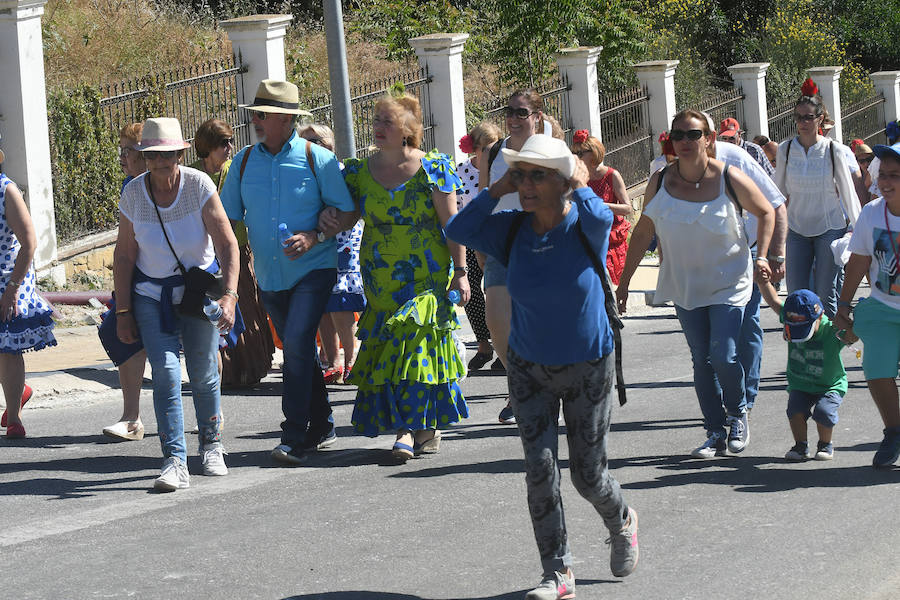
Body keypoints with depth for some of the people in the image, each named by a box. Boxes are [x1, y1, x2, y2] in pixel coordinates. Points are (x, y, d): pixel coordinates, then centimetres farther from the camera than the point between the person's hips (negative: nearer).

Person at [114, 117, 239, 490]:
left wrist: (229, 295, -27)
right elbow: (124, 255, -2)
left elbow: (227, 243, -16)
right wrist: (122, 312, -3)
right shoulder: (133, 194, -9)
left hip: (199, 286, -1)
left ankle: (211, 446, 28)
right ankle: (175, 462, -16)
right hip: (151, 293, 1)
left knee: (203, 373, 3)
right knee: (165, 371, -13)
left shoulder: (199, 185, -15)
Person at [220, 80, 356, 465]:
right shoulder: (244, 162, 6)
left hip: (314, 270, -5)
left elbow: (348, 213, -3)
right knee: (298, 351, 13)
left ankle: (294, 437, -17)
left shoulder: (318, 160, -7)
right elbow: (228, 216, 11)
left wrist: (315, 237, -19)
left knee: (297, 345, -18)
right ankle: (321, 428, 26)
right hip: (270, 275, 5)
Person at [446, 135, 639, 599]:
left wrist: (580, 185, -20)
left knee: (588, 474, 5)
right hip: (529, 369, 3)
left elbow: (600, 218, -39)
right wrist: (499, 189, -16)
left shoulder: (584, 226, -15)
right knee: (539, 468, -7)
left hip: (588, 368, -3)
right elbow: (458, 231, -16)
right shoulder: (514, 230, -6)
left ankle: (622, 523, 39)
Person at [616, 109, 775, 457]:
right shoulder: (661, 183, -5)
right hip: (684, 285, 3)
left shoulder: (729, 180, -12)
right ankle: (716, 435, 16)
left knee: (723, 356, -13)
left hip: (728, 283, -3)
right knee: (701, 361, 6)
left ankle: (737, 415, 14)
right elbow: (642, 233, 6)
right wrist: (623, 282, 5)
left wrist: (761, 256, -8)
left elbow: (766, 212, 4)